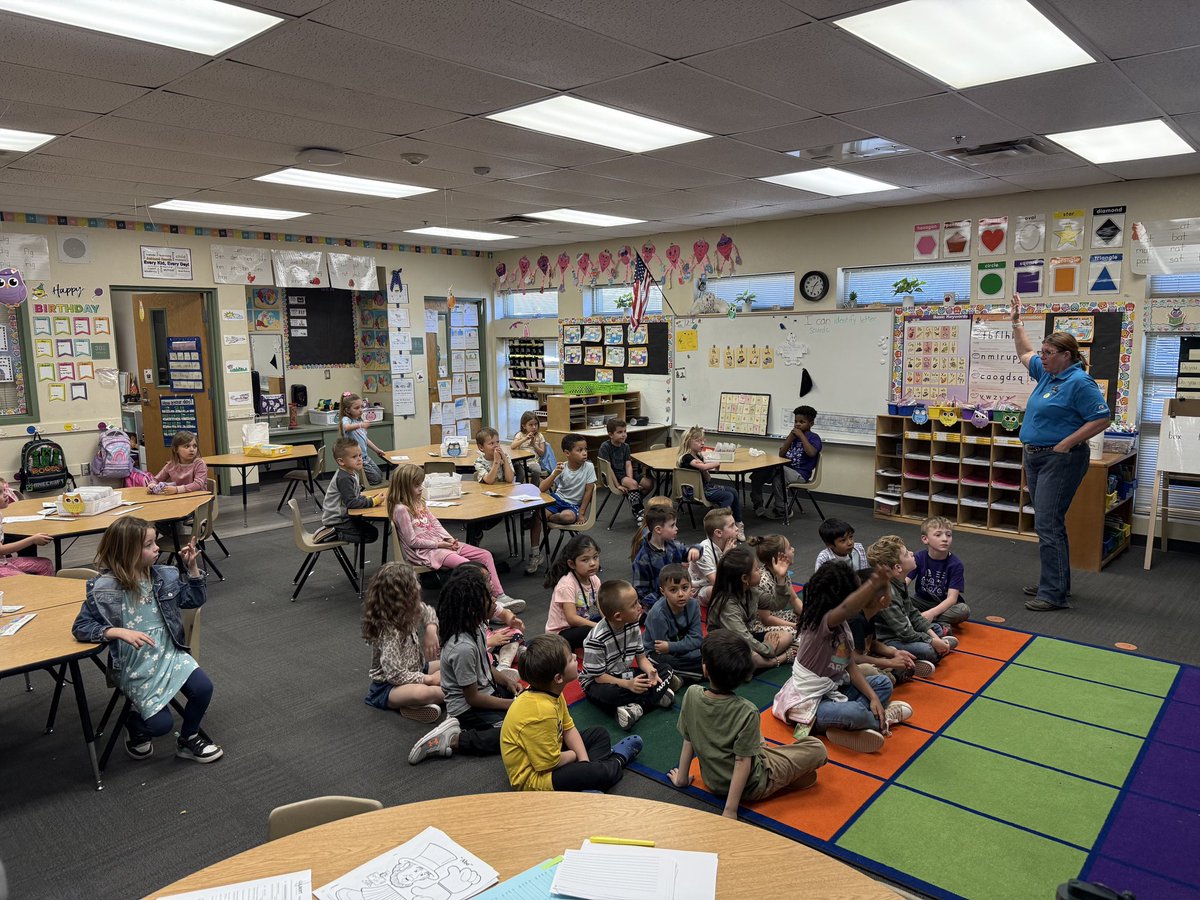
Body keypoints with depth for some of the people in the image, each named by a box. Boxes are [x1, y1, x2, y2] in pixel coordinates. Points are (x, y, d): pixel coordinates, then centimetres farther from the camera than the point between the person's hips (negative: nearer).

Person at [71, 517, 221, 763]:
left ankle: (188, 739, 11)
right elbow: (81, 628, -10)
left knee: (203, 688, -17)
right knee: (161, 724, -11)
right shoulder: (104, 589, -14)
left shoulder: (164, 576, -1)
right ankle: (135, 725, 27)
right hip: (134, 667, -4)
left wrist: (192, 567, -4)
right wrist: (120, 632, -25)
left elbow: (195, 600, 9)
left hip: (168, 653, 4)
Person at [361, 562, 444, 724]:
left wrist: (431, 630, -4)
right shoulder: (389, 632, -29)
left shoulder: (409, 612, -6)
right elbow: (396, 675, -29)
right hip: (387, 687, -10)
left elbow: (428, 611, 17)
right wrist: (428, 679, -20)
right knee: (421, 693, -40)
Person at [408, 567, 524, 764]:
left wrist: (506, 680, -2)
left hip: (486, 689, 9)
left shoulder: (476, 626, -5)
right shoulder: (463, 647, -31)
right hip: (468, 707, -9)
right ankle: (453, 740, -13)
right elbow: (473, 698, -21)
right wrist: (510, 704, -13)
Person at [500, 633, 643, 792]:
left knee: (599, 733, 20)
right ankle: (617, 761, 10)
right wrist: (576, 755, -7)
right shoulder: (542, 712, -34)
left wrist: (584, 760, -8)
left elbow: (569, 728, 5)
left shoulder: (553, 693, -6)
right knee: (602, 773, -23)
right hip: (534, 778, -10)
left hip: (548, 755, 10)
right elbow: (550, 763, -26)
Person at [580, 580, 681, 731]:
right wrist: (627, 684, -33)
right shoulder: (597, 639, -28)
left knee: (665, 672, -8)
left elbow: (641, 657, 0)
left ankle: (637, 708, -24)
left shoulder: (633, 625, -8)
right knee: (609, 694, -40)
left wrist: (651, 671, -22)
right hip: (597, 682, -6)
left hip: (624, 675, 7)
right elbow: (598, 676, -22)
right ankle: (657, 696, -23)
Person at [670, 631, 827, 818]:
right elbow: (742, 762, -25)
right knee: (817, 748, 3)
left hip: (711, 780, 5)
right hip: (749, 787, -5)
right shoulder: (746, 712, -30)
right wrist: (730, 811, -19)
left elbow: (688, 741, -7)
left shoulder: (692, 694, -19)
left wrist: (682, 778, 6)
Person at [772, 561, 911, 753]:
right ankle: (882, 720, -2)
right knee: (855, 712, -36)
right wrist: (873, 585, -63)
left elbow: (851, 667, 4)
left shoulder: (842, 625, 4)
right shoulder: (820, 622, -25)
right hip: (809, 702, -10)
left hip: (833, 690, 10)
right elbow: (846, 608, -49)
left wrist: (873, 697, -8)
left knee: (884, 683, 9)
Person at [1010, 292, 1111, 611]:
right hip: (1036, 457, 10)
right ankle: (1056, 583, 24)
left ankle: (1054, 594, -8)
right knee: (1048, 524, 14)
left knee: (1048, 525, -12)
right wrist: (1016, 322, 27)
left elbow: (1102, 418, -18)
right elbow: (1025, 354, 30)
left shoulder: (1080, 382, -14)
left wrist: (1066, 443, -20)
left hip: (1059, 460, -10)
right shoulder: (1047, 373, 12)